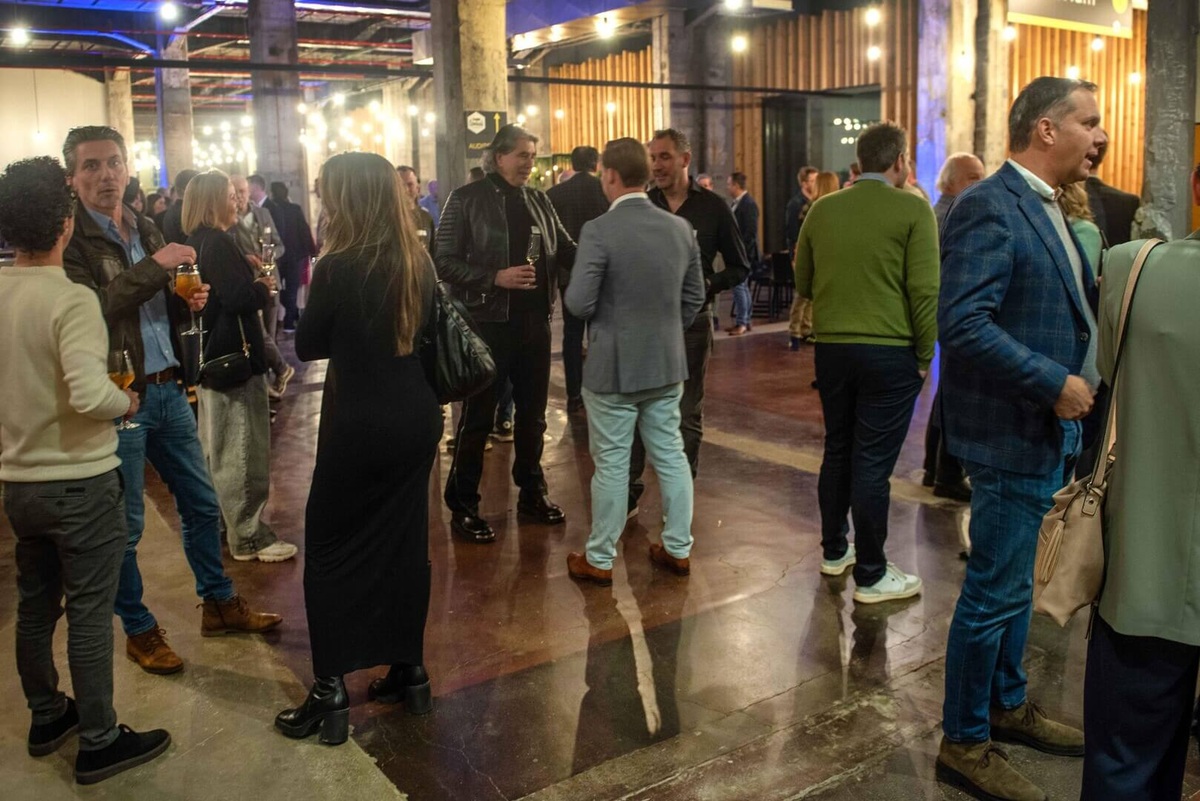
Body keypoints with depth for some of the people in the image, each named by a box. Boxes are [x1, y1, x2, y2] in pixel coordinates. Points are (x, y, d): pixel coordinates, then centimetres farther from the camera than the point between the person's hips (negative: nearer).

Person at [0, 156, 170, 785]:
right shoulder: (70, 299, -21)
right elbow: (90, 395, -31)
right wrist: (126, 402, -12)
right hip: (80, 481, -7)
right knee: (89, 614, 4)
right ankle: (98, 743, 17)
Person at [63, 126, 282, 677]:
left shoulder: (145, 231, 12)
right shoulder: (72, 240, -10)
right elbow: (91, 309, -25)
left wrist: (189, 302, -1)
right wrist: (153, 266, -24)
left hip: (168, 389, 7)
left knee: (201, 504, 16)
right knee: (126, 526, 5)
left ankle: (218, 603, 33)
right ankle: (139, 630, 23)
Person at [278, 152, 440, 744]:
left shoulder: (337, 267, -15)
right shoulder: (419, 263, 2)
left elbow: (308, 346, -4)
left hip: (358, 424, -6)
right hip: (417, 417, 6)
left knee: (331, 549, 7)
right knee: (404, 540, 14)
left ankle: (330, 691, 10)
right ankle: (410, 670, 24)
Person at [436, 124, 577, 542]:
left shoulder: (538, 200, 9)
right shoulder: (467, 199, -5)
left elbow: (566, 249, 9)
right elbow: (445, 261, -9)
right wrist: (496, 277, -19)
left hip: (534, 319, 5)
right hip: (489, 320, -5)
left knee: (532, 412, 15)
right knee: (478, 417, 2)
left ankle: (532, 492, 31)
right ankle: (462, 506, 15)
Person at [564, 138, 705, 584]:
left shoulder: (599, 231, -16)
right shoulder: (681, 228, 2)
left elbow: (580, 303, -18)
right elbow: (695, 296, 9)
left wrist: (578, 296, 5)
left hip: (613, 367, -5)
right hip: (667, 364, 5)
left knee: (611, 464, 4)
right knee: (670, 455, 14)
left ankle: (600, 559, 17)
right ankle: (678, 548, 25)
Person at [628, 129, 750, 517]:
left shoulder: (712, 208, -1)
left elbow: (740, 267, 4)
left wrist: (708, 285, -13)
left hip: (691, 321, -1)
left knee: (687, 415, 7)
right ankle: (629, 494, 15)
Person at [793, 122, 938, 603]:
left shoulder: (822, 210, 4)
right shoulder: (913, 210, -8)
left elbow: (803, 284, 12)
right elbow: (925, 290, -11)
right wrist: (925, 354, -2)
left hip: (831, 347, 5)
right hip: (890, 351, -4)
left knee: (837, 451, 18)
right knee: (873, 463, 1)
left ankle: (834, 551, 32)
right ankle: (871, 575, 10)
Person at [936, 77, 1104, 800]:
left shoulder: (1046, 207, 12)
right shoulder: (990, 208, -19)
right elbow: (962, 322, -27)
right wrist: (1054, 383, -24)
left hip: (1050, 431, 10)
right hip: (1012, 433, -10)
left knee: (1015, 582, 22)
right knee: (996, 591, 2)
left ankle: (1009, 705, 40)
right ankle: (965, 742, 19)